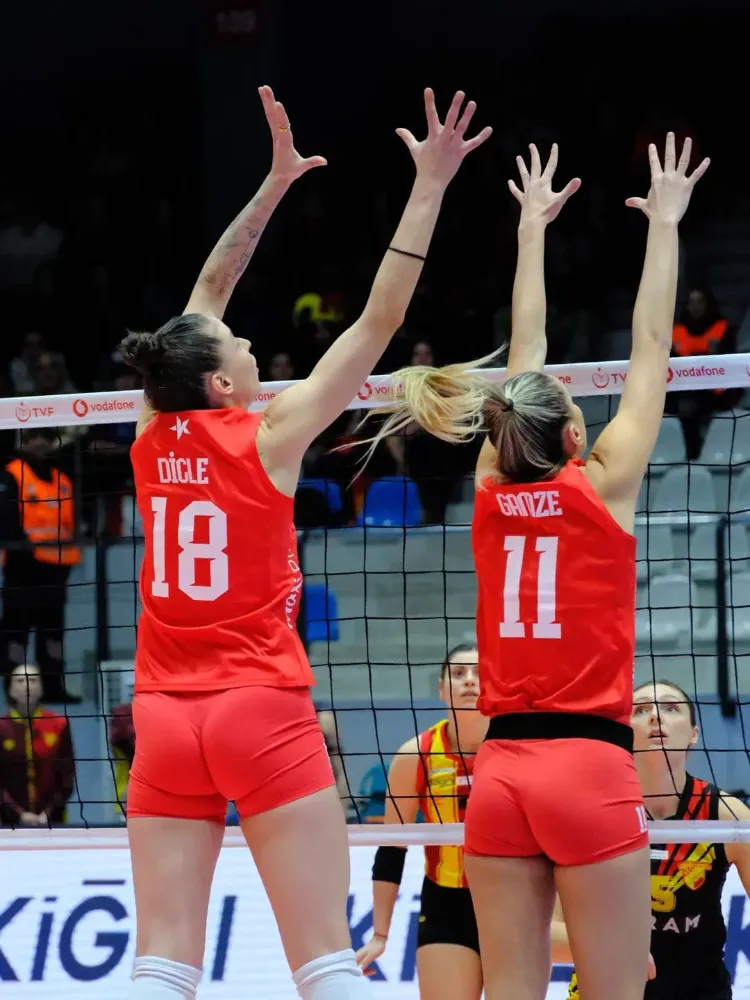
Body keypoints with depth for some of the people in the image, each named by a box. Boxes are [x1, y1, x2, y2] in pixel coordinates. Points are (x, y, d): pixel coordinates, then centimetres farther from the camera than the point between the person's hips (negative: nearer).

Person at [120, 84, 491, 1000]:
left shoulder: (155, 436, 5)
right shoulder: (267, 437, -7)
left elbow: (204, 298, 18)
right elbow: (379, 319, -4)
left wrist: (275, 183, 24)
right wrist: (429, 185, 0)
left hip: (165, 716, 5)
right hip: (261, 709, -5)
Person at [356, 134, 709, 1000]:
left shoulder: (493, 495, 6)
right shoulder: (602, 488, -4)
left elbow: (525, 354, 18)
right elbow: (651, 346, 3)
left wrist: (531, 230, 28)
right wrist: (664, 223, 13)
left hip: (501, 770, 5)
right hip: (589, 764, -5)